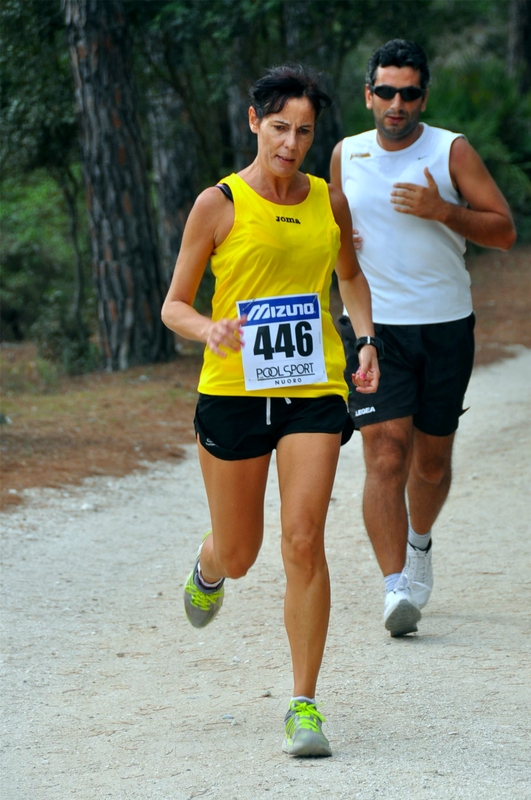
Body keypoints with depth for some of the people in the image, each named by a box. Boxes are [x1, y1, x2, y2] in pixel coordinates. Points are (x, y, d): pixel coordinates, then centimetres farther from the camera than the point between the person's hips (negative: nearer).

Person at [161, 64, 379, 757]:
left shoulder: (330, 202, 6)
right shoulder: (219, 205, -4)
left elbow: (350, 275, 25)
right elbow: (174, 304, -1)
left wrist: (368, 342, 9)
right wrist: (210, 329, -22)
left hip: (313, 390, 1)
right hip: (233, 390, -1)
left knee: (304, 543, -12)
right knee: (238, 555, 10)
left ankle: (305, 704, -4)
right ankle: (208, 568, 51)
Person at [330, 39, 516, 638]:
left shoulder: (452, 152, -3)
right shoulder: (347, 155, 5)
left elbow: (504, 231, -5)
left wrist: (443, 211, -20)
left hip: (446, 326, 0)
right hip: (373, 328, 0)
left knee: (431, 458, 12)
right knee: (386, 454, -15)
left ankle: (419, 542, 42)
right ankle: (395, 588, -19)